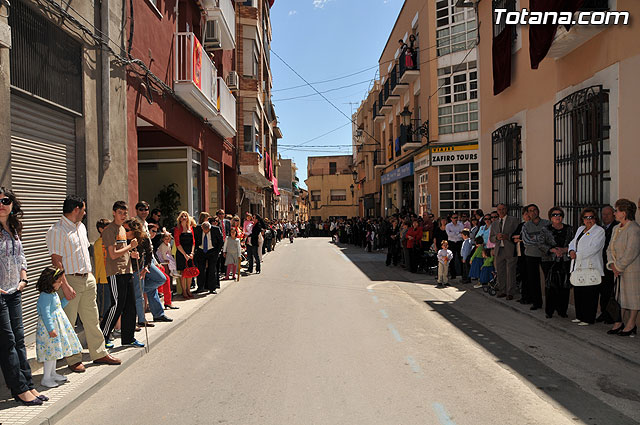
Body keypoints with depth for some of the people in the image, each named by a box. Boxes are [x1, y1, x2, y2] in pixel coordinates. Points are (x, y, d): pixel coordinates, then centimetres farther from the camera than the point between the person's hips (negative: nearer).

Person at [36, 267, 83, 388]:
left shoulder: (53, 294, 10)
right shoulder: (45, 296, -21)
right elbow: (45, 314, -25)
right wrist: (51, 329, -27)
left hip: (57, 325, 10)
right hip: (49, 327, -10)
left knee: (55, 350, 17)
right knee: (51, 351, -5)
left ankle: (52, 373, 29)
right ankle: (46, 378, 5)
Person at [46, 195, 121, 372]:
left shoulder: (81, 227, 14)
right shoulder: (56, 230, -12)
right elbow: (56, 260, -16)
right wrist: (65, 285, -20)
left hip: (88, 278, 8)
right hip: (70, 280, -8)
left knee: (92, 319, 13)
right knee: (68, 322, 3)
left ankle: (99, 353, 22)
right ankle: (73, 359, 14)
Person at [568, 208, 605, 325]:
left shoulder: (599, 231, -4)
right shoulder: (580, 229, 18)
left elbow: (593, 248, -15)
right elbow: (573, 242, 19)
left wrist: (578, 255, -14)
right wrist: (572, 251, -2)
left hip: (591, 268, -7)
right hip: (578, 267, 7)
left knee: (589, 294, -3)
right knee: (578, 293, 9)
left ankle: (588, 319, 5)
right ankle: (580, 316, 20)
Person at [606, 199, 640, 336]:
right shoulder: (616, 228, 13)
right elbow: (610, 249, 13)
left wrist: (618, 267, -13)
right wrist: (612, 265, -2)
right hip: (618, 270, 8)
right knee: (620, 295, 10)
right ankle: (620, 322, 16)